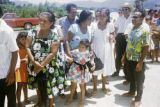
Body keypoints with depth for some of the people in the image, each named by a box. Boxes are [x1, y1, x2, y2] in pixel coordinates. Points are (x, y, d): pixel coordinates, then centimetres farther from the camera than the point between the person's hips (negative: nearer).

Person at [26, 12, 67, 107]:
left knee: (49, 88, 7)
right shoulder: (33, 33, -2)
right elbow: (28, 47, -5)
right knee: (39, 87, 21)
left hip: (49, 67, -4)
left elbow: (53, 53, -18)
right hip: (35, 66, 4)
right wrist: (34, 61, -17)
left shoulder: (54, 35, -13)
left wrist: (42, 65, -18)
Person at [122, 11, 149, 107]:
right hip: (130, 58, 7)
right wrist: (124, 56, 12)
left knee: (139, 80, 8)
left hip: (138, 60, -7)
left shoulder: (144, 30, -17)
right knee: (132, 77, 23)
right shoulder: (132, 28, 6)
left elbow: (146, 48, -19)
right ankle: (132, 92, 43)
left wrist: (140, 62, -20)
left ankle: (138, 99, 23)